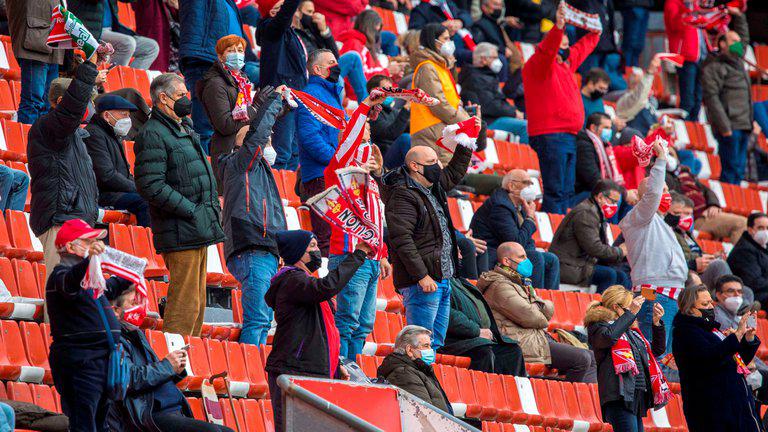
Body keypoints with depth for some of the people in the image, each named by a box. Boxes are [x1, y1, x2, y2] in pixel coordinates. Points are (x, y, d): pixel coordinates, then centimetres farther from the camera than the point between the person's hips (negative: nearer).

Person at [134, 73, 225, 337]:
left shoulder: (185, 130, 19)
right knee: (185, 304, -12)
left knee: (197, 303, 13)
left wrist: (213, 205, 14)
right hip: (181, 234, -10)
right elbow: (151, 186, -20)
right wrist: (191, 211, -19)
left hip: (199, 232, 10)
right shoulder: (153, 135, -12)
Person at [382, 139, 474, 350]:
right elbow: (401, 240, -21)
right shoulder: (403, 197, -14)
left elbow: (454, 173, 35)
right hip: (422, 282, -10)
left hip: (442, 279, 10)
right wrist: (422, 276, -23)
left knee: (436, 343, 11)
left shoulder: (434, 187, 15)